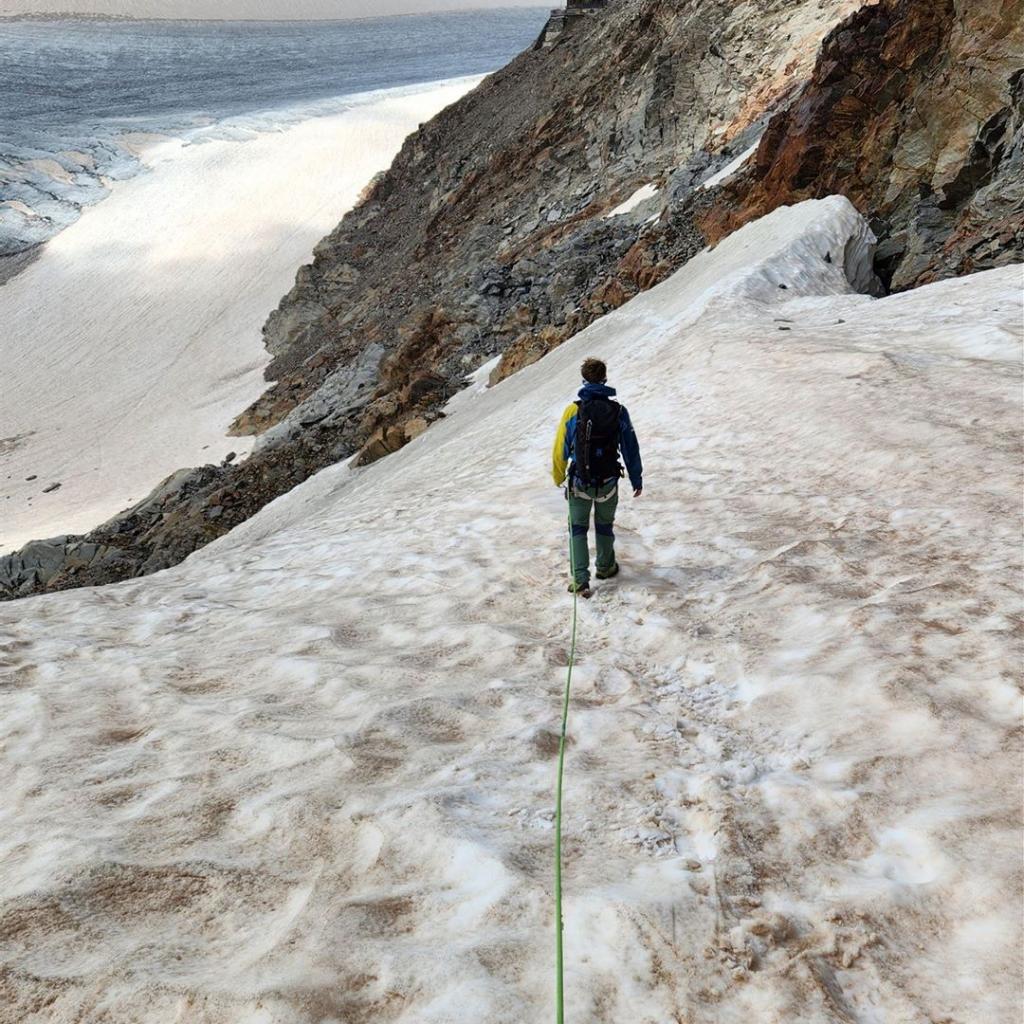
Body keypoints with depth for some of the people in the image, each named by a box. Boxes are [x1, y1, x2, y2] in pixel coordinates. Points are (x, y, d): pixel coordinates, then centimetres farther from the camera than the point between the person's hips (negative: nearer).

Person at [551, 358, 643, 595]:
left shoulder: (573, 411, -12)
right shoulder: (619, 411, -8)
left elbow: (560, 449, -5)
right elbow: (631, 449, -1)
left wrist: (558, 477, 11)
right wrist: (637, 480, 11)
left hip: (579, 483, -1)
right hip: (608, 483, 1)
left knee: (578, 529, 11)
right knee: (604, 526, 23)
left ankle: (580, 580, 1)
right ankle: (605, 567, 41)